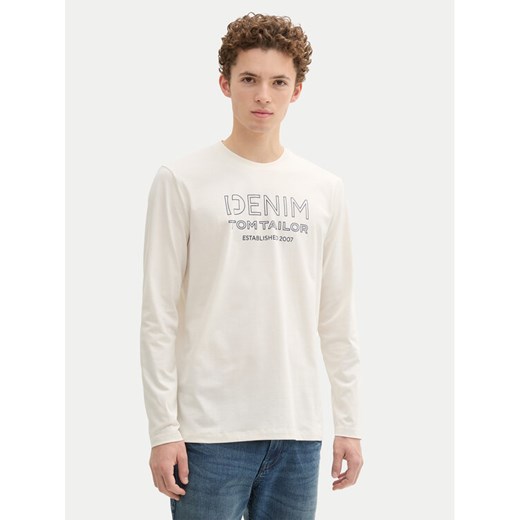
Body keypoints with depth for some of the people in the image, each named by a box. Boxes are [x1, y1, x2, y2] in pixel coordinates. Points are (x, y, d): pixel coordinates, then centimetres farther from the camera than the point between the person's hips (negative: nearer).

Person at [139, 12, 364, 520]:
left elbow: (337, 320, 13)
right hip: (211, 428, -3)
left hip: (298, 430, 4)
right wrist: (164, 429, -8)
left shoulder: (325, 189, 10)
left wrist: (349, 423, 9)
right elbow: (159, 316, -4)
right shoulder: (181, 180, -2)